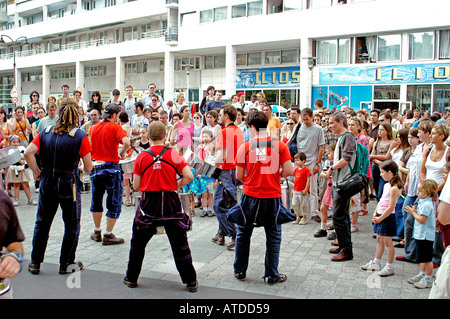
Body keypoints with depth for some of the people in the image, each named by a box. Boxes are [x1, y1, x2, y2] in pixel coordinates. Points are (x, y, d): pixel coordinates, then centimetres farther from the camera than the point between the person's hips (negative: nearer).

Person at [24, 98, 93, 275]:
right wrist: (84, 171, 12)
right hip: (69, 184, -4)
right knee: (72, 226, 11)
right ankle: (66, 264, 17)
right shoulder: (80, 137, -9)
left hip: (47, 183, 4)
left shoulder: (46, 133, 2)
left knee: (42, 223, 16)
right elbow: (88, 167, -10)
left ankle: (35, 263, 23)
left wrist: (36, 171, 4)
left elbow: (28, 152, -8)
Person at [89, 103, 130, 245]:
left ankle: (97, 232, 28)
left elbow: (89, 147, 16)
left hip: (95, 166, 6)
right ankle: (108, 235, 6)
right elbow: (126, 142, -24)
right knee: (114, 202, 5)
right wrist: (122, 154, -7)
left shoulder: (93, 128, 8)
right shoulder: (115, 127, -9)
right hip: (111, 167, -5)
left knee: (96, 201, 19)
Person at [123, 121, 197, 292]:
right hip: (171, 202, 0)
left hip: (148, 203, 0)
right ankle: (191, 282, 13)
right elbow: (189, 176, -9)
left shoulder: (142, 157, -2)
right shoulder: (174, 154, -3)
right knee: (180, 243, 9)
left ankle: (131, 279, 27)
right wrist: (176, 185, 8)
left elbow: (136, 186, -1)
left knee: (138, 243, 17)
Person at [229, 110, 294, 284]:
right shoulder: (280, 145, -5)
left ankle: (240, 271, 28)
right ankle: (272, 275, 19)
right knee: (273, 236, 13)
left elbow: (239, 176, -3)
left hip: (250, 196, 0)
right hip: (272, 197, 0)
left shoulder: (245, 147, -7)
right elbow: (288, 171, -5)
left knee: (243, 234, 17)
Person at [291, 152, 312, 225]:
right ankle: (298, 217, 22)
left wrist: (306, 189, -16)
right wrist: (293, 189, 15)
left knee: (303, 205, 2)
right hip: (296, 191, 7)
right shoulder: (296, 170, 9)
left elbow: (308, 180, -12)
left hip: (302, 191, -7)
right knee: (295, 204, 9)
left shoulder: (306, 169, -11)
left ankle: (304, 218, 15)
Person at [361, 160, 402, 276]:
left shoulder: (394, 188, -20)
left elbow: (391, 207, -22)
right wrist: (376, 212, 7)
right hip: (380, 215, 9)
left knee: (387, 241, 1)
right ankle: (376, 263, 29)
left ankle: (389, 267, 12)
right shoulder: (386, 185, 8)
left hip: (387, 217, -9)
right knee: (379, 239, 17)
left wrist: (380, 218, -17)